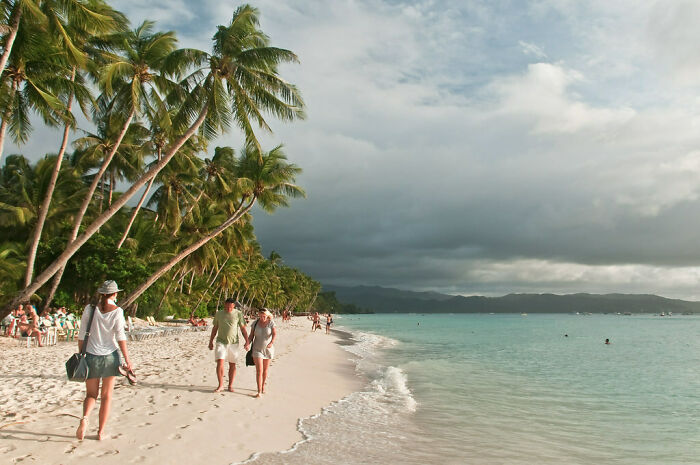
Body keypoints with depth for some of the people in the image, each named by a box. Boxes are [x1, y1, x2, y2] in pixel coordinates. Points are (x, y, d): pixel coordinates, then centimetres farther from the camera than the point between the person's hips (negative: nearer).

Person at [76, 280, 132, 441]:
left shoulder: (90, 309, -2)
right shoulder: (117, 311, -7)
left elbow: (82, 335, 0)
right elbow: (120, 336, -10)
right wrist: (127, 359, -6)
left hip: (91, 356, 1)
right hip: (110, 356, -1)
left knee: (91, 394, 14)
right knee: (106, 396, 10)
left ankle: (85, 417, -15)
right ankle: (101, 431, 13)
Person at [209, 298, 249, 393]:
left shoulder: (238, 314, -1)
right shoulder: (219, 313, 5)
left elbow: (243, 329, 1)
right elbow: (215, 328, 13)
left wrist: (247, 341, -5)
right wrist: (211, 341, 14)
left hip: (233, 343, -1)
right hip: (221, 342, 1)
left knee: (232, 365, 4)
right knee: (220, 363, -11)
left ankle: (230, 385, 15)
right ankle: (220, 385, -1)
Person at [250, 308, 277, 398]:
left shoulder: (271, 323, -9)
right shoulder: (255, 323, -5)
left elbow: (274, 334, -20)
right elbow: (251, 335, 4)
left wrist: (272, 342, -37)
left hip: (268, 349, 1)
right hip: (257, 349, 0)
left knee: (265, 370, 14)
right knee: (259, 371, -10)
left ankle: (263, 387, 34)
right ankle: (259, 392, -10)